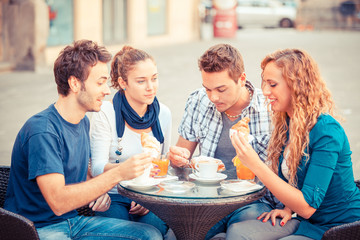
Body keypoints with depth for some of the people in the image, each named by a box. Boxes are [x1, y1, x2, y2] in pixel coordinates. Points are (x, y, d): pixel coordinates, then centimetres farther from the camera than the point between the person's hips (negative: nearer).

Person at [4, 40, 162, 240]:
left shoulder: (83, 122, 8)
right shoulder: (42, 131, -21)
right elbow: (58, 202, -28)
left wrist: (98, 192, 0)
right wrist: (118, 174, -30)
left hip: (74, 221, 10)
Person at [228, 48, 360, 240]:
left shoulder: (326, 130, -21)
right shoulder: (287, 123, 5)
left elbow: (308, 206, -25)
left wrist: (256, 165, -30)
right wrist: (288, 208, 1)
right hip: (305, 220, 8)